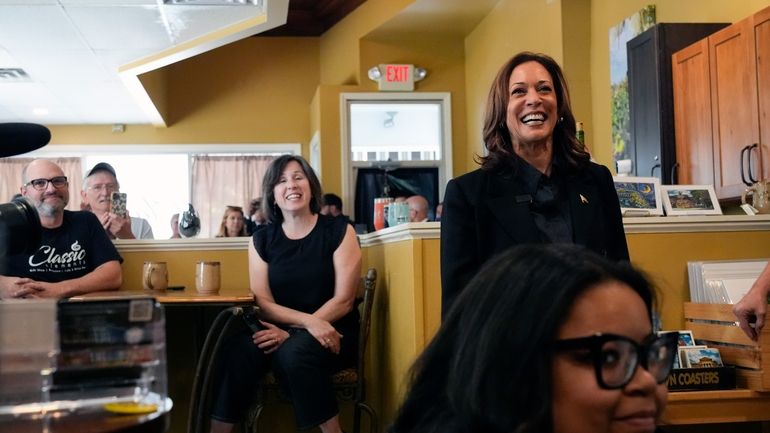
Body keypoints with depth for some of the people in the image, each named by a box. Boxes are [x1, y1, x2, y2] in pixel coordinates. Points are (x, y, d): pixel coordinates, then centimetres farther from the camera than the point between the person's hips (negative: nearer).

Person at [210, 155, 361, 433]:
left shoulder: (339, 231, -3)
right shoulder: (262, 239, 5)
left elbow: (343, 301, -8)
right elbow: (263, 303, -1)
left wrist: (291, 333, -19)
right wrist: (308, 321, -20)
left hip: (332, 333, -2)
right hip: (283, 331, 3)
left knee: (293, 351, -34)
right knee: (240, 350, -29)